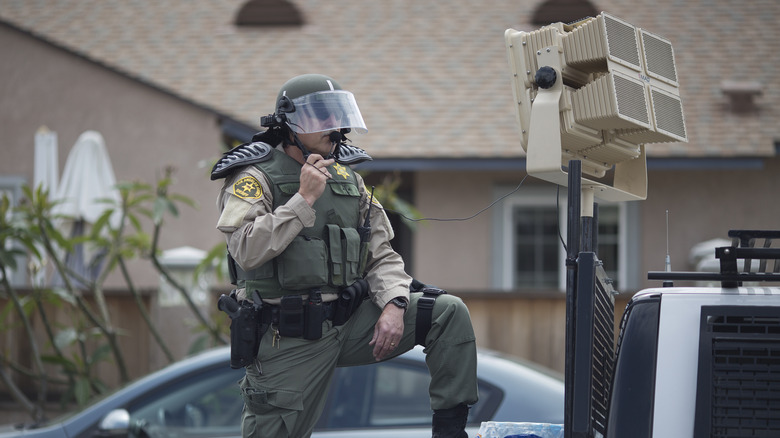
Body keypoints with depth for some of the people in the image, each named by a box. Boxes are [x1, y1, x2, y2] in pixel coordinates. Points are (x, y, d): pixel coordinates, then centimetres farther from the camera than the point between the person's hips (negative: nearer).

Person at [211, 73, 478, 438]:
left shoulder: (347, 179, 13)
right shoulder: (256, 178, -7)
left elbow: (381, 255, 12)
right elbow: (247, 251, -23)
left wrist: (393, 306, -8)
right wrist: (305, 199, -22)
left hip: (350, 324, 5)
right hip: (289, 337, -5)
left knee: (449, 313, -7)